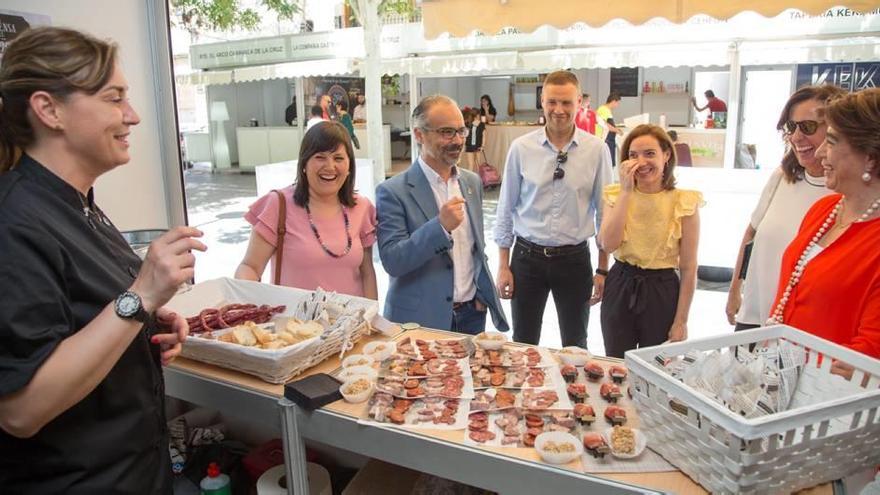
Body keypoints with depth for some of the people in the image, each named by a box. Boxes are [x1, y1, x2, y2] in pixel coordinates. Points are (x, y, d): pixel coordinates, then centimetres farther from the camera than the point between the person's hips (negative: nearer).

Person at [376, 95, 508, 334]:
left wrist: (483, 295, 9)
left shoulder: (472, 182, 7)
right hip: (420, 320, -5)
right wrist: (440, 226, -28)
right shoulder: (393, 191, -12)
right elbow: (392, 261, -19)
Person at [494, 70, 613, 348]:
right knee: (523, 345, 13)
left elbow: (605, 212, 1)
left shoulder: (596, 150, -5)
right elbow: (506, 209, 1)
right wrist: (503, 266, 1)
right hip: (527, 257, 0)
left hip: (574, 259, 0)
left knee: (576, 346, 16)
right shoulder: (521, 148, -4)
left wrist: (603, 269, 1)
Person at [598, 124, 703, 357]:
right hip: (620, 290, 2)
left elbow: (688, 269, -7)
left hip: (662, 293, -2)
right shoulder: (616, 195, -1)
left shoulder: (684, 203, -9)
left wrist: (681, 322, -6)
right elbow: (608, 244, -18)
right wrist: (626, 191, -17)